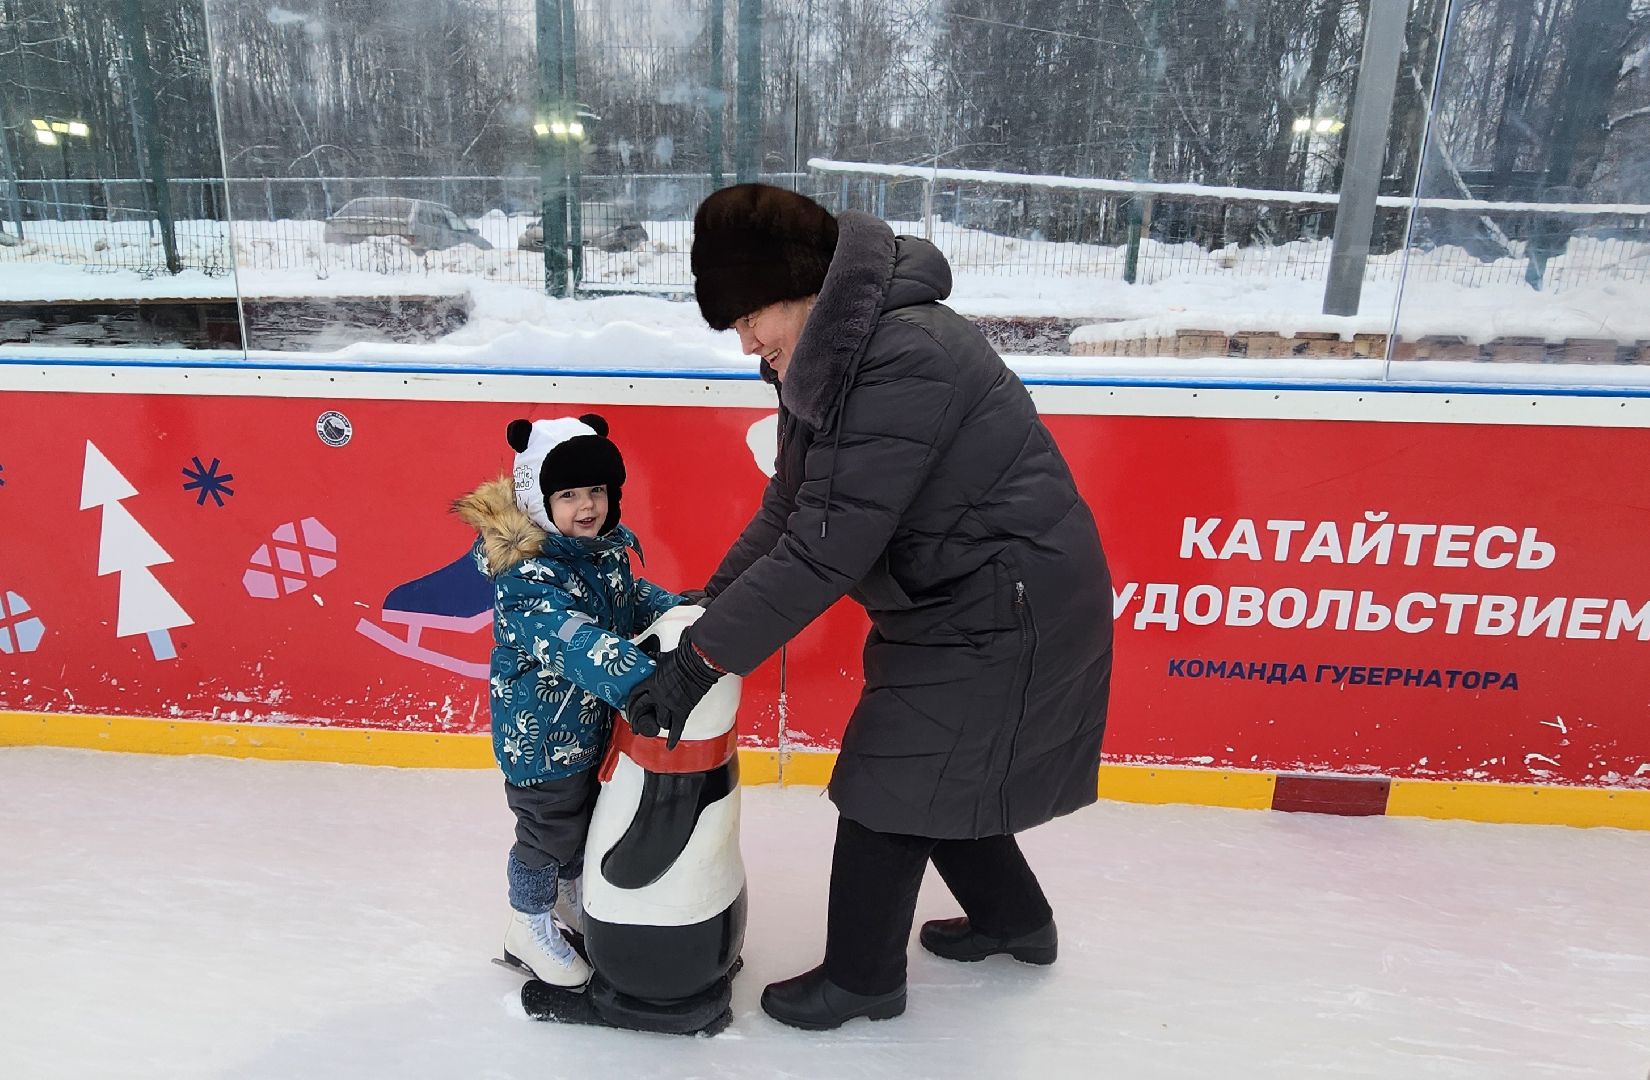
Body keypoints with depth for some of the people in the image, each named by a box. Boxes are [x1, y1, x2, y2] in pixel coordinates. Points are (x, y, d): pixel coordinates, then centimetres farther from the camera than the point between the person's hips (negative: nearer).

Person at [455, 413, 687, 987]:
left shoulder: (606, 550, -2)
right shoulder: (525, 573, -29)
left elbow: (637, 597, 13)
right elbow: (570, 641, -42)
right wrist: (642, 681, -53)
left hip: (598, 721, 8)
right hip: (541, 735, -8)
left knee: (591, 815, 25)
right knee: (550, 830, 11)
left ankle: (571, 893, 52)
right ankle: (529, 928, 38)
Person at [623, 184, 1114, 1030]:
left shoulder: (903, 358, -29)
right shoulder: (831, 352, 2)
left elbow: (825, 548, -30)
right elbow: (788, 509, 5)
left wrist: (702, 658, -24)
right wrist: (708, 602, 0)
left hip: (1003, 603, -9)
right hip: (954, 592, 9)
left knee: (886, 788, 3)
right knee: (930, 769, 21)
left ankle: (862, 977, 27)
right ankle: (1013, 916, 45)